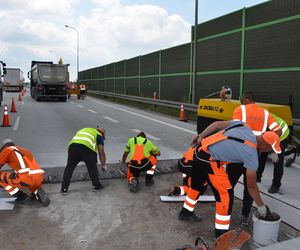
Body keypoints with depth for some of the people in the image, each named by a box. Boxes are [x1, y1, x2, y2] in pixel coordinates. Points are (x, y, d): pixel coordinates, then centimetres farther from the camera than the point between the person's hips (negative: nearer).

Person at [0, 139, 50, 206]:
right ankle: (39, 195, 9)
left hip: (27, 178, -7)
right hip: (39, 178, 7)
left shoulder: (7, 150, 13)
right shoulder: (25, 151, 33)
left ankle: (21, 196, 11)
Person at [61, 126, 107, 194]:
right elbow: (101, 152, 20)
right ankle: (96, 186, 29)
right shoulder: (99, 135, 25)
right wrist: (104, 165, 30)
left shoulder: (83, 129, 40)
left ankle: (64, 189, 21)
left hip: (73, 145, 4)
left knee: (69, 168, 17)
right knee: (92, 168, 16)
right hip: (87, 148, -4)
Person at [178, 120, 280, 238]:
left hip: (200, 149, 9)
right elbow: (251, 186, -2)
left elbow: (217, 124, 8)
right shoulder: (251, 154, -10)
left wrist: (201, 136, 15)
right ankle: (221, 234, 14)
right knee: (226, 194, 3)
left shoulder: (244, 126, 6)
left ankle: (186, 213, 49)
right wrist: (261, 206, 11)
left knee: (196, 184, 27)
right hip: (209, 161, -9)